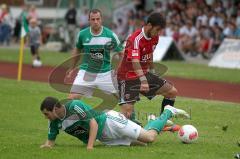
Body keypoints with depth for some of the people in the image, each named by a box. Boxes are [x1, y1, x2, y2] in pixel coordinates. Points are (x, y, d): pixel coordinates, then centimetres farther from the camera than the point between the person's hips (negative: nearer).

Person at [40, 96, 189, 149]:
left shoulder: (74, 106, -27)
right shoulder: (55, 122, -5)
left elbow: (93, 122, -28)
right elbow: (51, 139, 7)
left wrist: (90, 146, -35)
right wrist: (47, 144, -18)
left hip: (109, 122, -7)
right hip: (104, 138, 7)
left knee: (150, 137, -10)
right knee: (141, 143, 9)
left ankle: (168, 112, 15)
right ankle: (158, 123, 35)